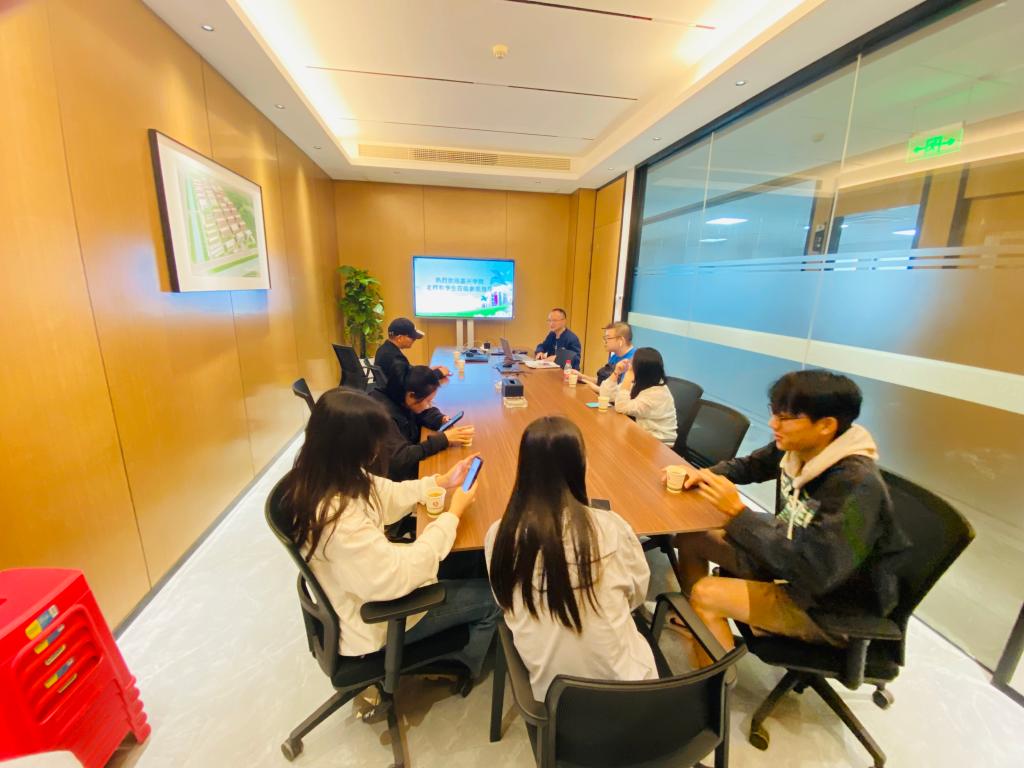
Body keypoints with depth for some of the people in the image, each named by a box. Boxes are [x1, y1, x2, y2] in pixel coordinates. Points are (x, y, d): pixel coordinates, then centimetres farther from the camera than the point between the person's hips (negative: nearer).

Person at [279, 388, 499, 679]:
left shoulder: (322, 479, -11)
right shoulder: (340, 519, -40)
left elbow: (387, 497, 3)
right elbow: (398, 578, -33)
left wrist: (441, 481, -6)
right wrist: (453, 514, -25)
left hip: (371, 586, 8)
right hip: (373, 621, -8)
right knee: (492, 596, 3)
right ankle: (464, 668, 33)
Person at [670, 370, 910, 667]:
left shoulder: (857, 486, -33)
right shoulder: (796, 449, -10)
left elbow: (813, 570, -37)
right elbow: (749, 465, 9)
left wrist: (737, 512, -38)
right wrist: (705, 475, -9)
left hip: (833, 604, -7)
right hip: (791, 557, 8)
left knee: (706, 595, -23)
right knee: (691, 538, 7)